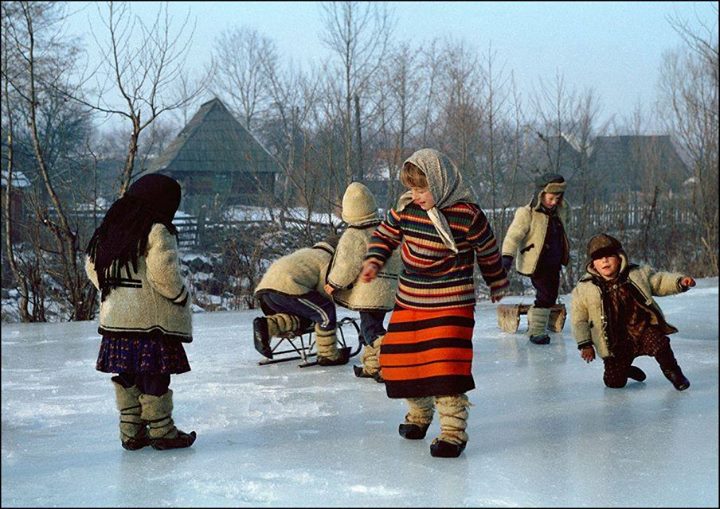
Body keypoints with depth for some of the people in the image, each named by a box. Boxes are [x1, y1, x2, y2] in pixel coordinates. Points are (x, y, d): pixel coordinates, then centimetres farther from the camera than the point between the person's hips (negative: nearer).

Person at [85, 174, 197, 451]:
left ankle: (131, 432, 18)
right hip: (150, 317, -7)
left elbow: (92, 267, 15)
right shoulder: (157, 231, -13)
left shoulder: (109, 229, 11)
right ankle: (162, 431, 9)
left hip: (115, 316, 7)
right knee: (154, 376, 1)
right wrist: (180, 295, -4)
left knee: (127, 376, 12)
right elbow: (163, 272, -19)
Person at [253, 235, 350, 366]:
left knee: (302, 320, 17)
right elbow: (325, 292, 5)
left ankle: (266, 325, -2)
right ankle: (329, 355, 4)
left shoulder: (305, 252, 35)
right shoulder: (327, 260, 9)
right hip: (286, 288, -9)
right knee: (326, 312, -1)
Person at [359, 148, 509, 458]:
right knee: (399, 360, 10)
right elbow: (385, 234, 15)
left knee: (446, 366, -16)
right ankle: (420, 414, 35)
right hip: (409, 300, 6)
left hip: (450, 303, -6)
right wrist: (374, 261, -4)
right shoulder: (405, 208, -1)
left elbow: (489, 252, 2)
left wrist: (497, 284, 16)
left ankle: (454, 431, -4)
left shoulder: (467, 215, -13)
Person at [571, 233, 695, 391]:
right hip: (617, 344, 0)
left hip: (645, 329, 0)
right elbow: (579, 318, 1)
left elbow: (659, 281, 10)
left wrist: (679, 281, -9)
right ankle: (626, 370, 33)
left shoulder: (637, 274, -1)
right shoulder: (584, 288, -6)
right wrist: (585, 344, -3)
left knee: (660, 344, -30)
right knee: (614, 382, -4)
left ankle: (672, 372, 2)